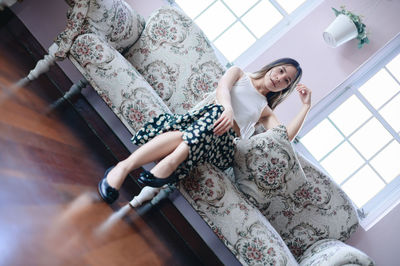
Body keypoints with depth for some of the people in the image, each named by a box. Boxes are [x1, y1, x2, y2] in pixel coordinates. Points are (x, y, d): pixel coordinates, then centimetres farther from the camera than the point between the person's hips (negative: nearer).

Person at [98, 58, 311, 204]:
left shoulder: (265, 110, 31)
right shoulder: (239, 73, 27)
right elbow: (223, 87, 3)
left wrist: (306, 106, 14)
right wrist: (228, 109, -19)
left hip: (223, 147, 1)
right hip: (202, 119, -1)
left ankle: (170, 162, -51)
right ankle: (123, 166, -46)